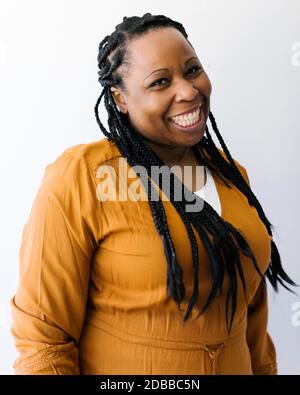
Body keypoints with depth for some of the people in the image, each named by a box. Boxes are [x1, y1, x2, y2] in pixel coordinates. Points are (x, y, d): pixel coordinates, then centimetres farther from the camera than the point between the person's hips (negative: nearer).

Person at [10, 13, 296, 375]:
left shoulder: (231, 172, -1)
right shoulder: (79, 177, -22)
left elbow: (251, 305, 9)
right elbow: (43, 335, -20)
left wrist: (264, 369, 12)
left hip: (236, 364, 6)